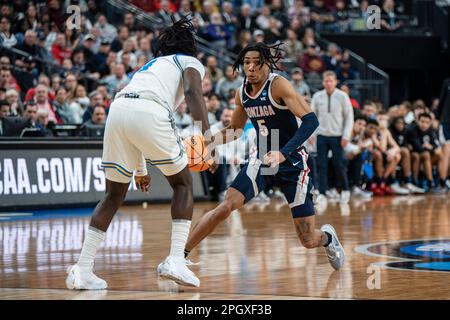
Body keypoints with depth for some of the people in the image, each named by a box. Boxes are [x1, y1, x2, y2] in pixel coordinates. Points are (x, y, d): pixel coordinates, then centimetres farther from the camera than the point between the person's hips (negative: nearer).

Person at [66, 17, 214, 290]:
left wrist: (140, 170, 48)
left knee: (114, 195, 17)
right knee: (183, 184, 14)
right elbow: (193, 92, -2)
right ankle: (176, 261, 1)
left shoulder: (150, 65, 40)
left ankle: (82, 271, 9)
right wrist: (206, 135, -11)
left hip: (118, 107, 5)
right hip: (150, 113, -5)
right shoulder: (190, 62, 23)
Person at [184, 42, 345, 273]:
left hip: (292, 164, -4)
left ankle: (327, 237, 36)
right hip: (262, 160, 4)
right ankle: (181, 254, -13)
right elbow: (235, 130, 18)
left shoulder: (278, 85, -19)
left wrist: (283, 153, -39)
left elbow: (311, 120, -28)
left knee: (309, 241, -1)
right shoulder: (242, 92, 1)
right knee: (226, 206, -20)